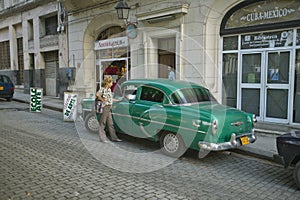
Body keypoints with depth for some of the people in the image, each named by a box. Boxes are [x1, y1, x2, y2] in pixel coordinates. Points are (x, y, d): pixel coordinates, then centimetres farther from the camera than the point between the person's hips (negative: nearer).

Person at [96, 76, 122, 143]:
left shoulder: (109, 90, 14)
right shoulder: (103, 89, -12)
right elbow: (97, 94, -31)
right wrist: (103, 100, -20)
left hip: (108, 108, 9)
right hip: (104, 108, -9)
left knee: (110, 124, 10)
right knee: (102, 123, 2)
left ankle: (114, 138, 14)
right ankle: (102, 138, 8)